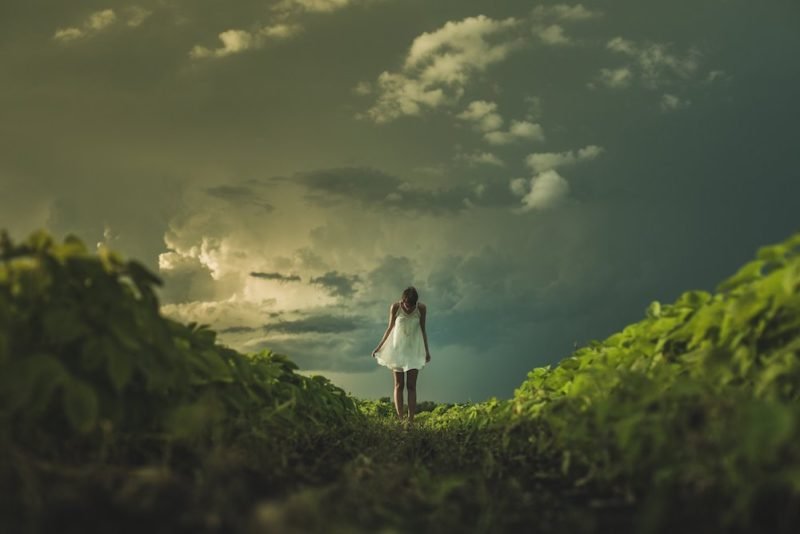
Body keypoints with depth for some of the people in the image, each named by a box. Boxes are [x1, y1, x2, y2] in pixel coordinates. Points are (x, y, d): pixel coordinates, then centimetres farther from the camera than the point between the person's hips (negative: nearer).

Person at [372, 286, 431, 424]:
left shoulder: (422, 308, -11)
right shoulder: (395, 307, -12)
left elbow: (423, 330, 1)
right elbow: (390, 328, 0)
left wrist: (427, 351, 8)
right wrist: (379, 347, 2)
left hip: (414, 350, 0)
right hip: (398, 349, 0)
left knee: (411, 386, -4)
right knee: (399, 385, 0)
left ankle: (410, 420, -6)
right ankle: (400, 419, -2)